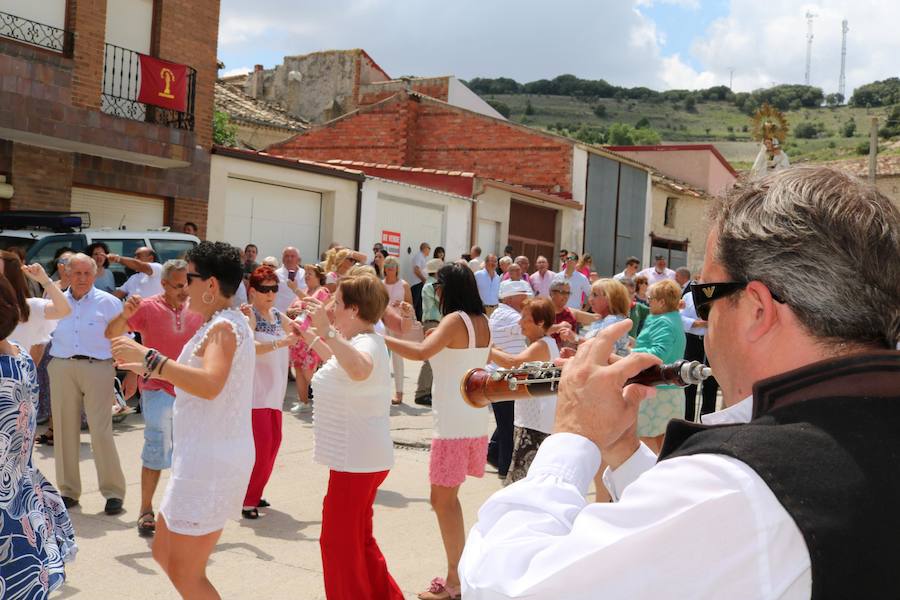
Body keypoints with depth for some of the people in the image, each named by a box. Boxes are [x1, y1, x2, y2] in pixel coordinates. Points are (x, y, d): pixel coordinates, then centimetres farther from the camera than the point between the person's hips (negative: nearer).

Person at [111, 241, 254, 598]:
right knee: (164, 552, 20)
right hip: (206, 458, 10)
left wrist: (149, 357, -33)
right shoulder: (226, 323, 14)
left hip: (211, 462, -10)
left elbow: (210, 384, -35)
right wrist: (147, 369, 23)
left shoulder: (224, 326, -17)